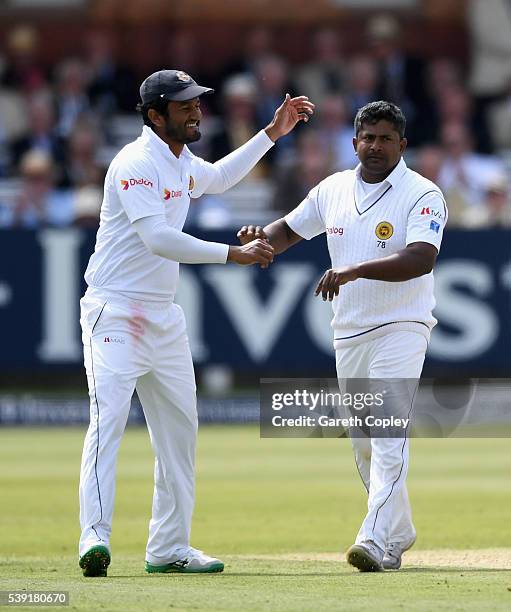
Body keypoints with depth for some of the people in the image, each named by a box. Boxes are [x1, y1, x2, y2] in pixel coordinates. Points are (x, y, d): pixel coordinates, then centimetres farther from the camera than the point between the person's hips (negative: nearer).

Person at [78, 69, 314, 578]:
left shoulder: (183, 162, 11)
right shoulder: (136, 164, -17)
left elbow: (217, 178, 36)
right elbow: (158, 239, -27)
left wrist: (271, 134, 29)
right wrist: (235, 254, -27)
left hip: (163, 316, 9)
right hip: (115, 313, -9)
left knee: (179, 428, 10)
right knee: (108, 420, -19)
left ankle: (169, 548, 17)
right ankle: (95, 538, -27)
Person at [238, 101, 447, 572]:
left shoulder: (423, 195, -12)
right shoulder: (334, 190, 7)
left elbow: (421, 259, -27)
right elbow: (291, 229, 19)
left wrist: (356, 270, -37)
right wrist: (260, 238, -4)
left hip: (401, 331, -7)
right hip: (349, 334, 7)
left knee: (388, 437, -18)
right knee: (363, 443, 12)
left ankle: (378, 542, -26)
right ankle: (398, 534, 27)